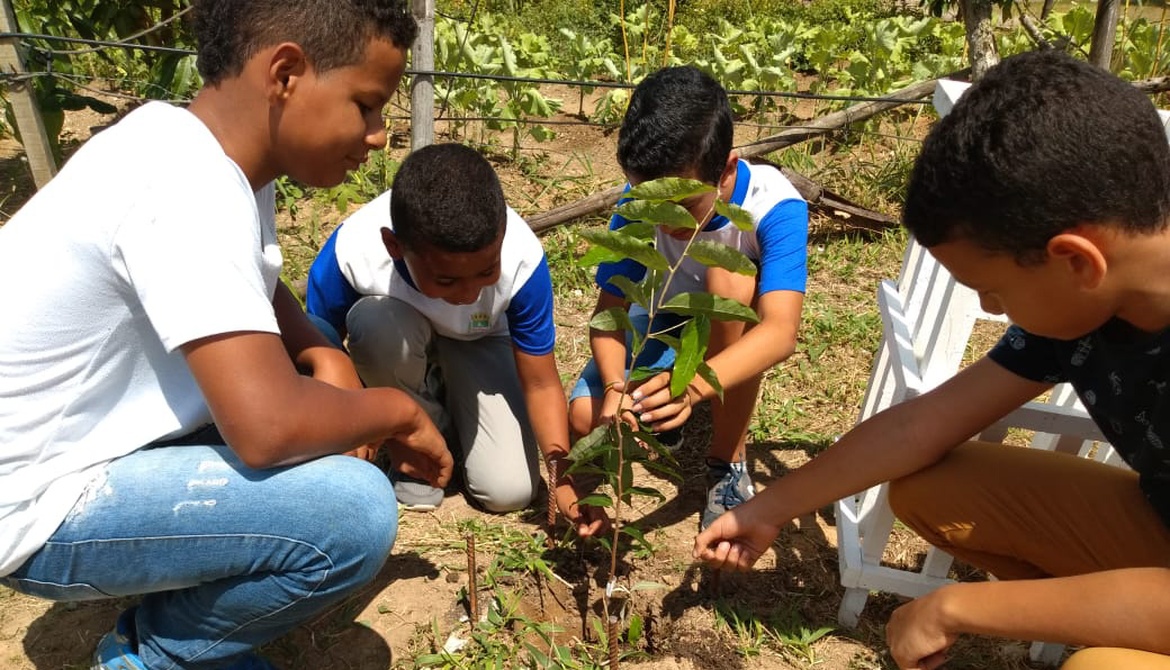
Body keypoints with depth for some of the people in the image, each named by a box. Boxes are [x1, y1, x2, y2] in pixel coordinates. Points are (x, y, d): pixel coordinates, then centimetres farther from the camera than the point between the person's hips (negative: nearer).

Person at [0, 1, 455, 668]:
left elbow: (256, 286, 14)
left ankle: (174, 614, 15)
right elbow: (269, 427, -36)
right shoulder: (187, 188, -29)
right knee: (357, 510, -24)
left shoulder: (221, 153, -1)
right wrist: (399, 410, -17)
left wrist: (326, 355, -7)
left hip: (101, 437, 9)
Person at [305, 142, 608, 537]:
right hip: (397, 336, 0)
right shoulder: (351, 253, -37)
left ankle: (447, 397, 16)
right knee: (377, 321, -37)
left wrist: (563, 476, -35)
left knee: (510, 491, -15)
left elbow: (540, 384, -24)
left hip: (478, 343, 0)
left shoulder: (523, 259, -35)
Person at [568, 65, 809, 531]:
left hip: (739, 329, -2)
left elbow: (781, 332, -44)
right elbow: (608, 313, -21)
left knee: (729, 277, -39)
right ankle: (660, 410, 13)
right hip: (665, 318, 2)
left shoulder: (776, 207, -33)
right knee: (585, 416, -22)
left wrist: (692, 385, -61)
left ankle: (728, 461, -21)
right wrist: (616, 386, -41)